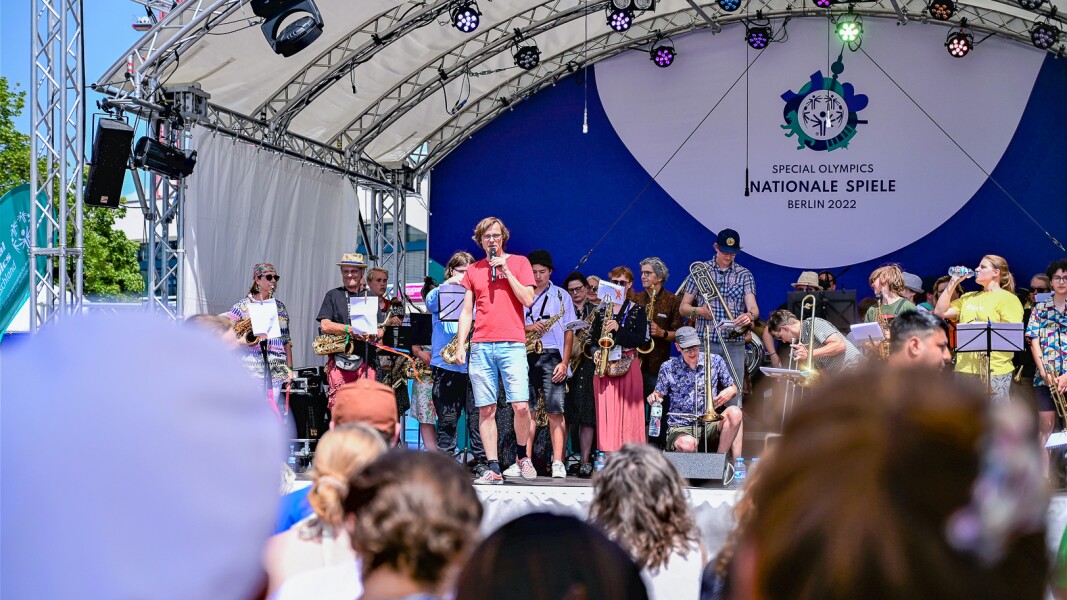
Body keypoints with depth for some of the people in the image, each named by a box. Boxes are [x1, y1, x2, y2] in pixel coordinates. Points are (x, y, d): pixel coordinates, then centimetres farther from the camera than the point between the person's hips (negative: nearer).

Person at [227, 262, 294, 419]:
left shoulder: (280, 307, 16)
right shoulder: (243, 306, 4)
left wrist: (289, 368, 13)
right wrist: (243, 342, -15)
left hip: (276, 370, 4)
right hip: (251, 370, -4)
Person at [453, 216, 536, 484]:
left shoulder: (519, 262, 9)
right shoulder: (473, 270, 16)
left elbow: (528, 299, -2)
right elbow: (466, 312, 14)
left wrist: (505, 271, -5)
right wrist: (460, 346, 5)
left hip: (512, 345, -2)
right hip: (480, 347, 3)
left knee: (521, 406, -11)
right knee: (486, 410, -1)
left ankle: (522, 455, 12)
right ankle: (493, 469, 2)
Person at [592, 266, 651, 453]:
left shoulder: (637, 310, 6)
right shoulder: (602, 309, 15)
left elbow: (641, 340, -5)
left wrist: (619, 329, -16)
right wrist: (595, 353, -3)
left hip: (628, 365, -3)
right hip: (604, 366, 3)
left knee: (627, 414, -6)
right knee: (606, 412, -1)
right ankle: (608, 455, 1)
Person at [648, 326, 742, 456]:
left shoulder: (715, 361, 5)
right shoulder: (668, 368, 2)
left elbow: (733, 388, 14)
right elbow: (658, 395, 11)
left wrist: (729, 392, -10)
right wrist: (653, 397, -14)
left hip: (710, 425, 3)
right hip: (680, 428, -3)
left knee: (734, 412, -29)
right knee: (688, 444, -40)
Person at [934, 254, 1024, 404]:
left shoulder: (1008, 299, -1)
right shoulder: (969, 297, 21)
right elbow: (940, 312, 13)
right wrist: (952, 283, 12)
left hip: (994, 371, -7)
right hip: (964, 369, 7)